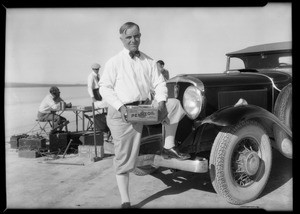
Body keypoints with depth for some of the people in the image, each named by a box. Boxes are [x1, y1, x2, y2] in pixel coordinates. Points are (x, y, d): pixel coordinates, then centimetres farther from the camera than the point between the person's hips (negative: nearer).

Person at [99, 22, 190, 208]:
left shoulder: (149, 62, 11)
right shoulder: (114, 62, -1)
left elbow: (159, 84, 7)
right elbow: (105, 87, -7)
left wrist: (161, 103, -13)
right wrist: (120, 107, -20)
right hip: (122, 113, -4)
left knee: (174, 105, -10)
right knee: (124, 159, -2)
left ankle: (169, 147, 2)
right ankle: (125, 202, 12)